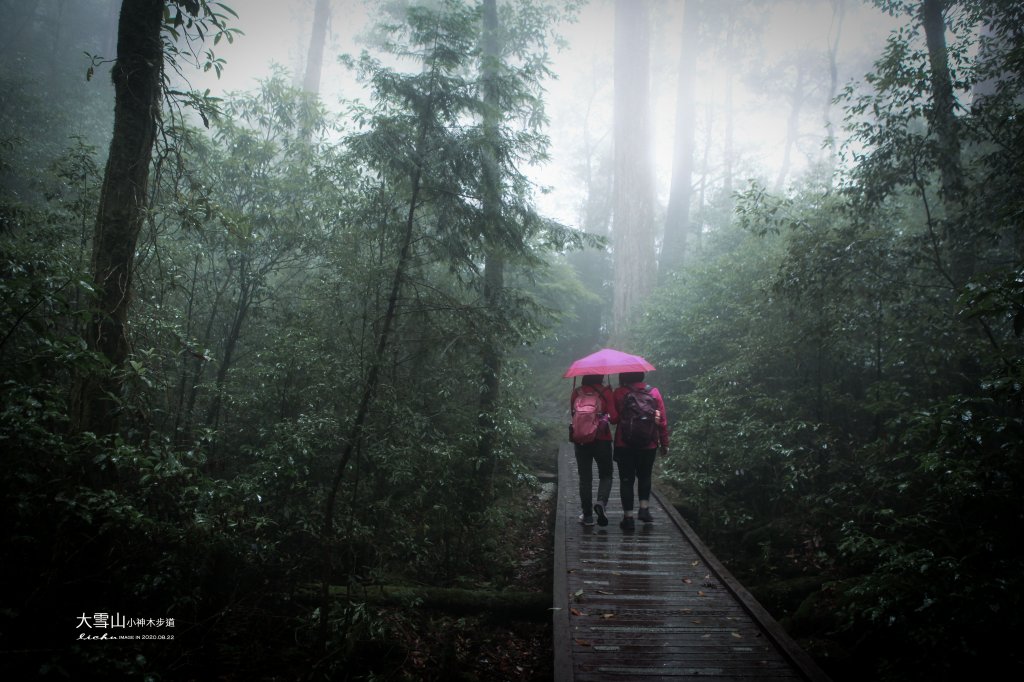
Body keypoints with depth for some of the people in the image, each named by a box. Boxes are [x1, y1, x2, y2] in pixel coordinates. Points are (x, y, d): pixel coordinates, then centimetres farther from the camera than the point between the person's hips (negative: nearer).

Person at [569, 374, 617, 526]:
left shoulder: (577, 392, -2)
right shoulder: (605, 392, -9)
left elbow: (572, 414, 8)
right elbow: (614, 418, -10)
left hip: (580, 440, 2)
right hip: (602, 440, -2)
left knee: (585, 478, 11)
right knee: (605, 475, 13)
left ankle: (587, 515, 13)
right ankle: (601, 502, -13)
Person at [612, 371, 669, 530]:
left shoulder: (618, 393, -8)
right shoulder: (654, 392, -1)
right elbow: (663, 420, 1)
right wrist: (664, 444, 7)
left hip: (624, 445, -2)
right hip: (649, 445, 2)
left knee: (626, 480, 6)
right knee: (644, 476, 23)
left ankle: (628, 517, 5)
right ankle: (644, 508, 13)